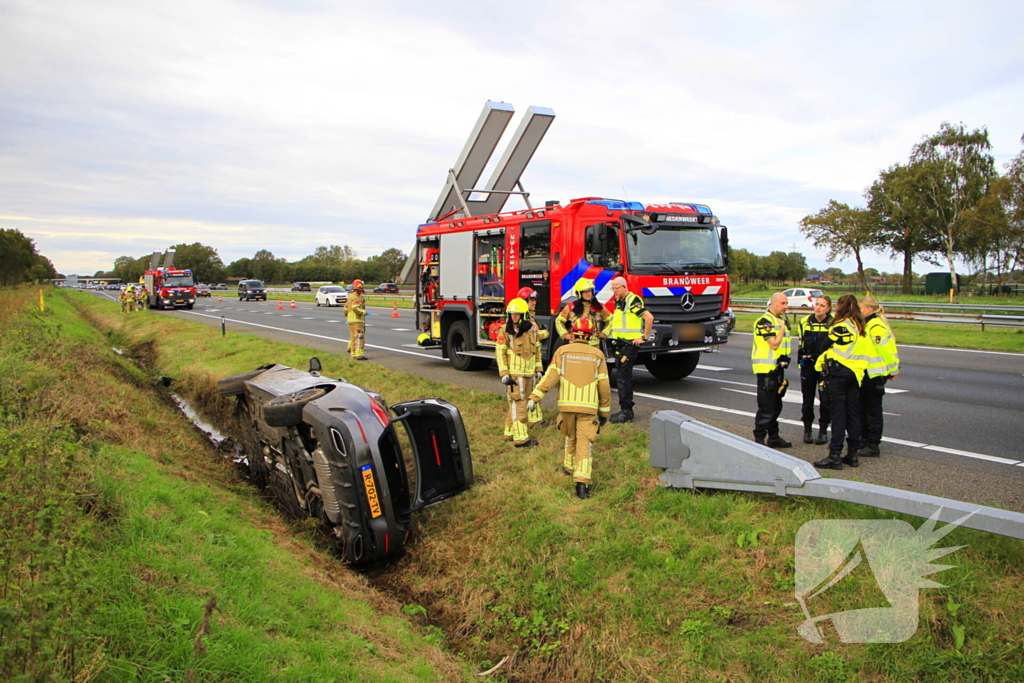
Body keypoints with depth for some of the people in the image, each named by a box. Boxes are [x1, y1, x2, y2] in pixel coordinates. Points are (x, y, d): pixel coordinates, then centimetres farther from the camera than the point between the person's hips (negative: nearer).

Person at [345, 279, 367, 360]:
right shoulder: (357, 298, -15)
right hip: (357, 321, -10)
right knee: (359, 337, -9)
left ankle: (353, 353, 19)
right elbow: (355, 308, -28)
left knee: (353, 337, 14)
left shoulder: (350, 297, 15)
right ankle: (359, 354, -13)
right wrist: (364, 312, -15)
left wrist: (347, 317, 29)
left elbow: (346, 309, 20)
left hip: (350, 320, 10)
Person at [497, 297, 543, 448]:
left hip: (529, 373, 6)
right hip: (513, 373, -6)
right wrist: (504, 374, -14)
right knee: (518, 404, -7)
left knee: (524, 403, 13)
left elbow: (537, 349, 16)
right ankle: (520, 438, -5)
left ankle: (510, 432, 26)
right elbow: (500, 353, -8)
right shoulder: (505, 331, -8)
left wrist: (538, 369, 13)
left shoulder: (532, 329, 6)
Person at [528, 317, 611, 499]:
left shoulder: (562, 351, 2)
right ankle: (581, 482, -13)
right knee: (585, 444, -3)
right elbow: (604, 386, 5)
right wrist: (605, 411, 13)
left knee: (570, 437, 23)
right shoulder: (597, 355, 4)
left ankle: (569, 467, 42)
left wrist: (535, 396, -12)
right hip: (588, 406, -1)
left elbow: (551, 376, -10)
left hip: (566, 404, 1)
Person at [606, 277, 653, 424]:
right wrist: (607, 332, 22)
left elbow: (649, 317, -22)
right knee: (624, 376, 13)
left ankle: (626, 411, -6)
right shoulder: (619, 302, 15)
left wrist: (644, 337, -20)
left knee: (622, 377, -11)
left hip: (630, 344, -10)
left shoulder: (633, 300, -14)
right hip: (621, 344, 10)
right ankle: (626, 410, 20)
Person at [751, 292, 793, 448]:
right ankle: (759, 438, -1)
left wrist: (784, 361, 16)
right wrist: (782, 328, -11)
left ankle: (773, 436, 25)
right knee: (766, 407, -7)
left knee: (776, 405, 15)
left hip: (777, 368, 10)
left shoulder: (779, 320, 17)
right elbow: (774, 344, -21)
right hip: (766, 369, -10)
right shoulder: (765, 321, -14)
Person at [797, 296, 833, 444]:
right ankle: (807, 430, 19)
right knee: (808, 399, 8)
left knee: (825, 399, 0)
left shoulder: (833, 323, -3)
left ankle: (823, 431, 13)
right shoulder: (805, 322, 4)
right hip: (808, 365, 2)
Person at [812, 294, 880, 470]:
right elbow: (868, 351, 14)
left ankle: (835, 456, -4)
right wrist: (860, 367, 18)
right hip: (855, 373, 8)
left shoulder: (840, 325, -12)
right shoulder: (860, 327, 12)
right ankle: (853, 454, 17)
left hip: (838, 372, -8)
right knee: (853, 413, 11)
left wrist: (820, 364, 0)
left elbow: (832, 350, -12)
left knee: (838, 413, -6)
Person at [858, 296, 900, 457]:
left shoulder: (877, 327, -18)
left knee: (873, 410, -2)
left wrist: (893, 371, -14)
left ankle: (873, 446, 5)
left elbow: (887, 349, -20)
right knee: (863, 408, 16)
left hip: (875, 375, -10)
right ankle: (865, 440, 26)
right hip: (866, 373, 10)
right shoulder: (867, 324, 13)